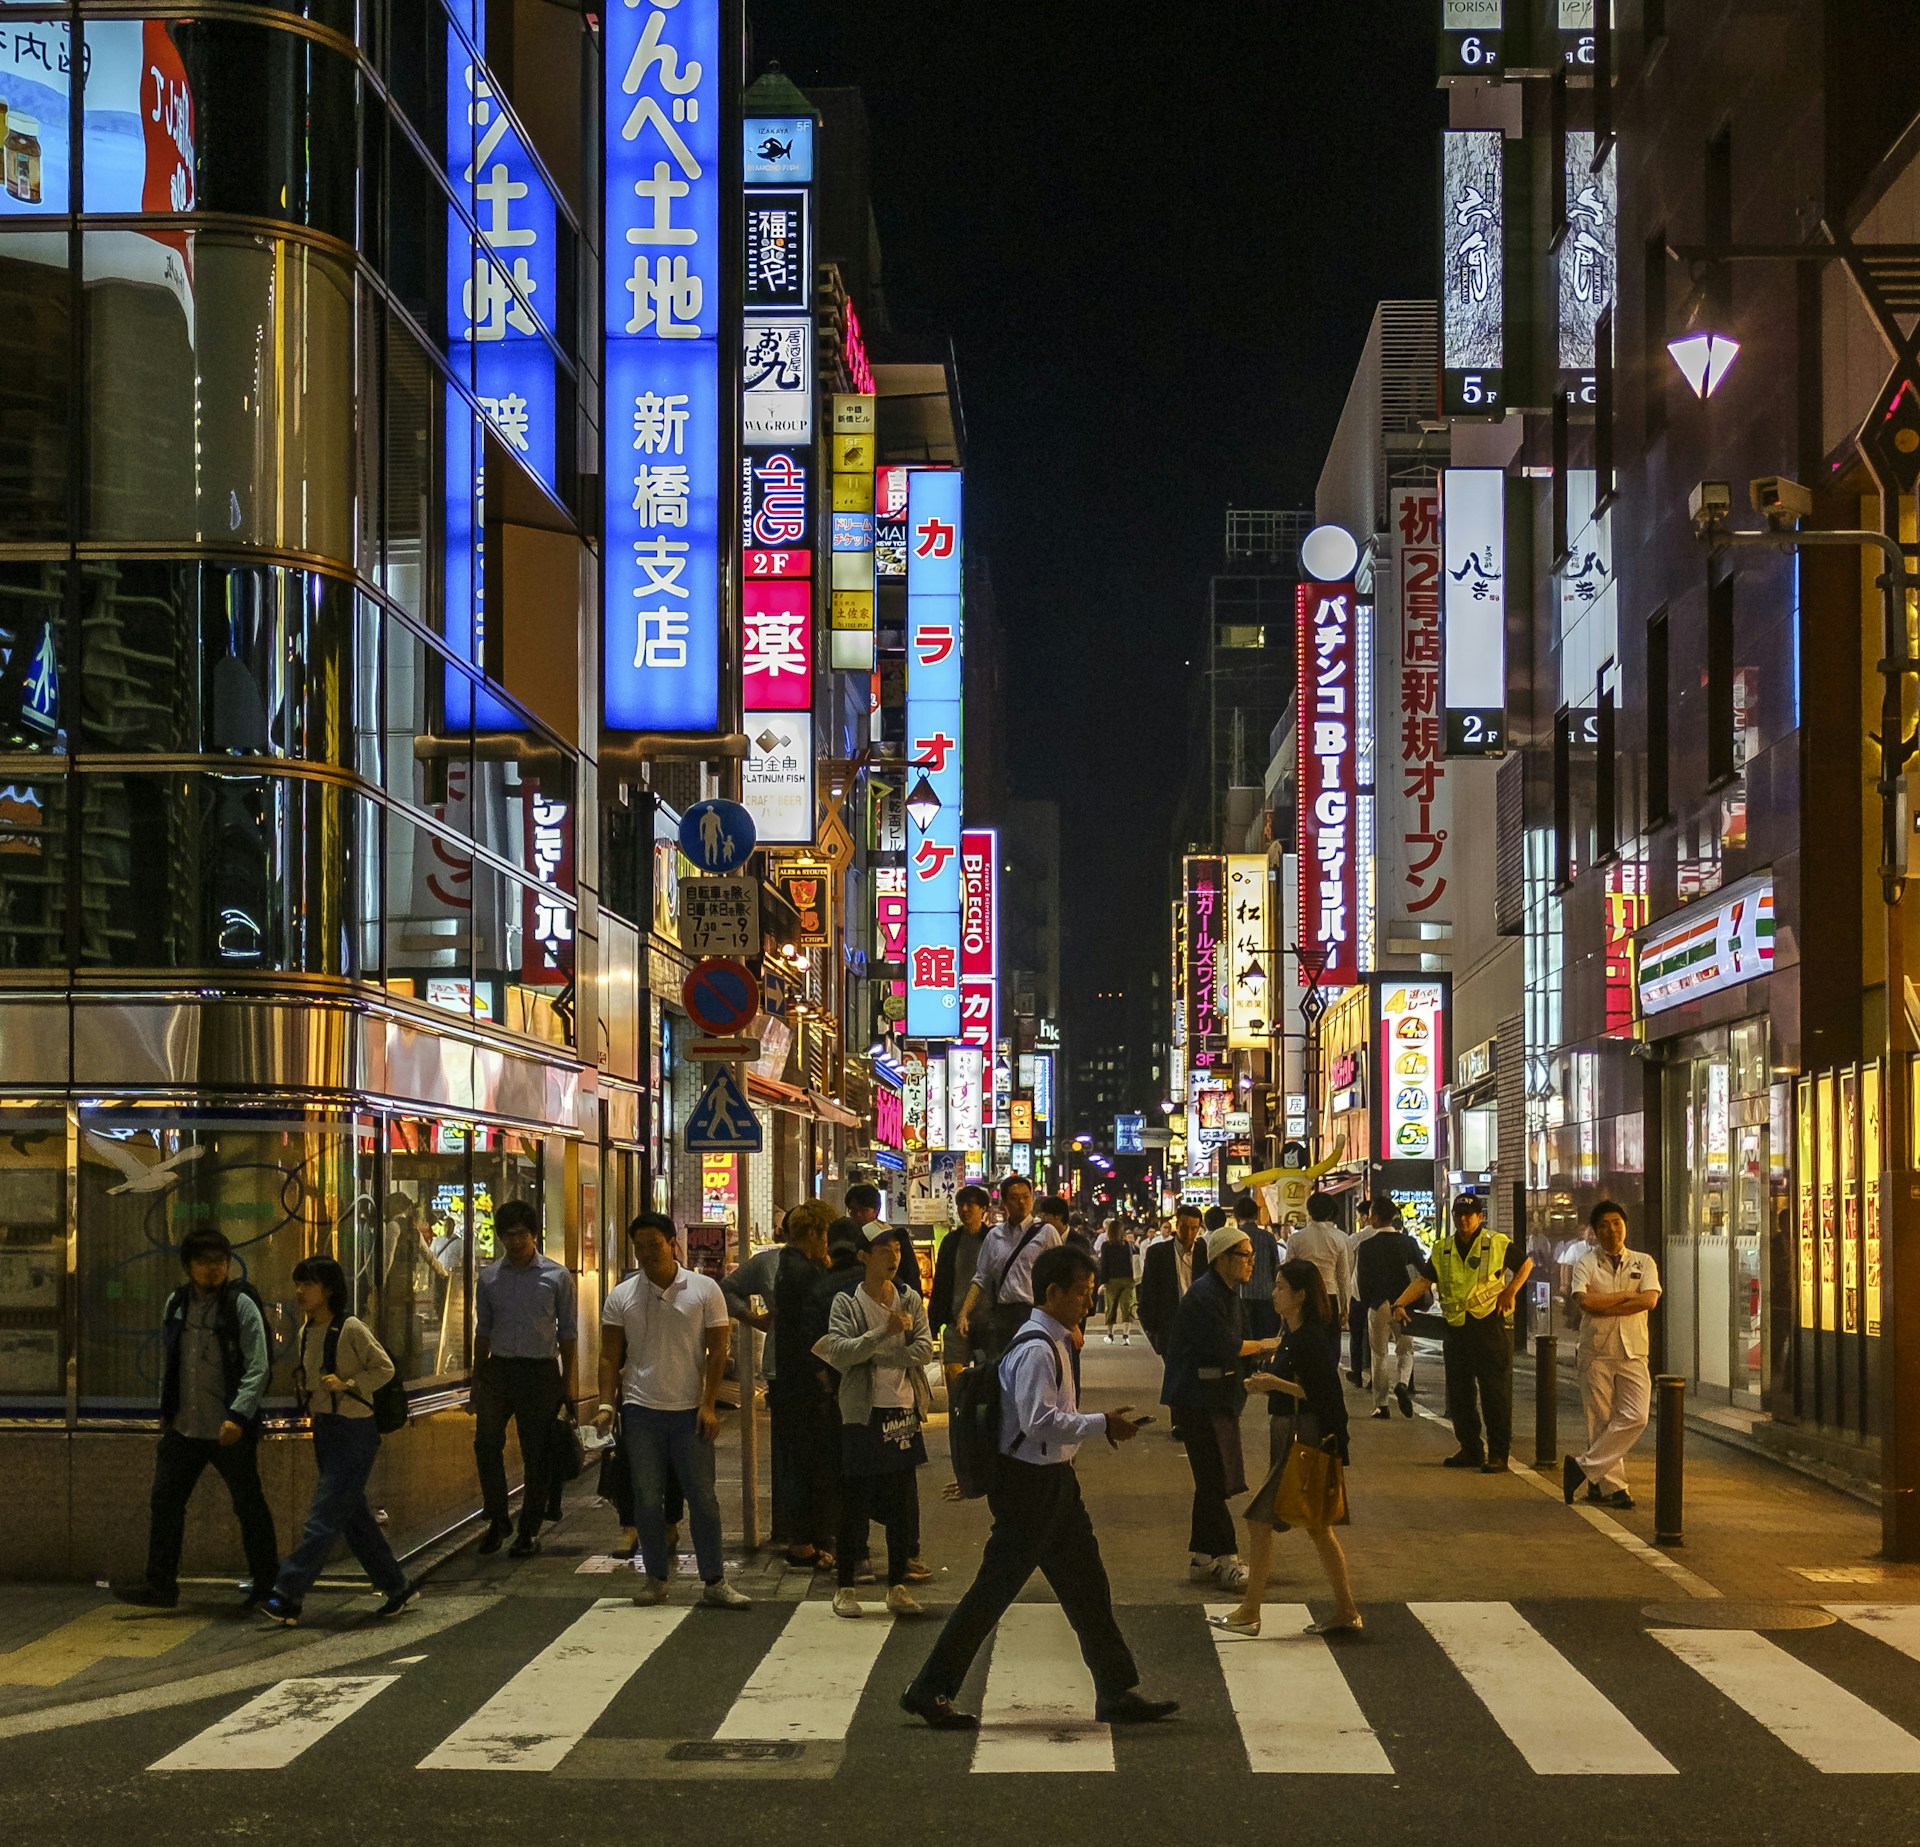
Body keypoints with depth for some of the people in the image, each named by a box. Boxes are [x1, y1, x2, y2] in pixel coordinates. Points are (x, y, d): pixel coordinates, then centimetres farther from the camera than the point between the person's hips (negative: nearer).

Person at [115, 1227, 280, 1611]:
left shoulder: (241, 1305, -8)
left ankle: (266, 1585, 16)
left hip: (230, 1431, -5)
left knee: (249, 1506, 5)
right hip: (184, 1427, 5)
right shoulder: (176, 1303, 9)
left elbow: (258, 1368, -12)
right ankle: (160, 1585, 10)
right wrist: (166, 1410, 16)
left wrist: (238, 1416, -20)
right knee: (165, 1502, 3)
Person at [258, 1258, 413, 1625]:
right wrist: (310, 1410, 6)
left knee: (323, 1517, -10)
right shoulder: (306, 1332, 8)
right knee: (354, 1518, 12)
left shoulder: (351, 1329, -13)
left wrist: (348, 1385, -20)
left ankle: (287, 1597, -13)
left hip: (355, 1430, -8)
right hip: (324, 1430, 8)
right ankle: (396, 1588, 22)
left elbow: (384, 1368, -9)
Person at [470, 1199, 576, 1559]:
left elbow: (568, 1333, 5)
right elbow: (483, 1331, 15)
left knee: (537, 1455, 1)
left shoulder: (557, 1276, 2)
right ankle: (497, 1518, 4)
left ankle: (529, 1531, 10)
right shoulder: (488, 1277, 9)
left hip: (541, 1371, -2)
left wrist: (566, 1383, 1)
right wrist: (476, 1380, 12)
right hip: (499, 1369, 2)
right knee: (486, 1442, -11)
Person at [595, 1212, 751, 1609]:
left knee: (702, 1497, -1)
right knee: (646, 1498, 3)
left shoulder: (704, 1289, 0)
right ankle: (657, 1578, 13)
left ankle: (714, 1582, 4)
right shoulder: (622, 1295, 5)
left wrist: (708, 1405, -7)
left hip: (690, 1411, -1)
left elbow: (717, 1350, 0)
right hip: (641, 1411, 2)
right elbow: (610, 1355, 8)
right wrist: (607, 1404, -4)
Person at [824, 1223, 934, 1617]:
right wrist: (884, 1333, -25)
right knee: (855, 1503, 0)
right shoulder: (846, 1303, -3)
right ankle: (845, 1588, 10)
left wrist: (870, 1355, -13)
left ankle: (897, 1586, 17)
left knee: (903, 1503, 7)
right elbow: (838, 1354, -16)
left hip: (903, 1411, 3)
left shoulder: (910, 1300, 7)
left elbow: (924, 1349, -4)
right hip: (862, 1413, -3)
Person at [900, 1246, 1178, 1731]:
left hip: (1053, 1480, 10)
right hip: (1029, 1485, -10)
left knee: (1086, 1589, 11)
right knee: (995, 1589, -3)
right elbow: (1039, 1421, -26)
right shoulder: (1036, 1350, -19)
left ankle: (1117, 1694, 17)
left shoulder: (1053, 1344, 13)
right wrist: (1101, 1424, -23)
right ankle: (929, 1690, 6)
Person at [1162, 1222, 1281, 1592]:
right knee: (1215, 1482, -8)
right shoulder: (1204, 1295, -17)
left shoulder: (1228, 1293, 15)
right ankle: (1226, 1561, -6)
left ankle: (1202, 1557, 19)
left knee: (1211, 1482, 12)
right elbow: (1224, 1348, -22)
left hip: (1219, 1397, 10)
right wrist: (1263, 1346, -9)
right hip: (1197, 1397, -10)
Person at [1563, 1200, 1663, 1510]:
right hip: (1596, 1352, -2)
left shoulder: (1643, 1263, 10)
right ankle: (1612, 1486, 5)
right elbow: (1585, 1301, -13)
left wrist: (1604, 1307, -10)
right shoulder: (1586, 1264, 5)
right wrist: (1628, 1296, -8)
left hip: (1633, 1352, 2)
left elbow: (1650, 1300, -8)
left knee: (1635, 1417, -11)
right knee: (1601, 1420, -2)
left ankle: (1585, 1467, -2)